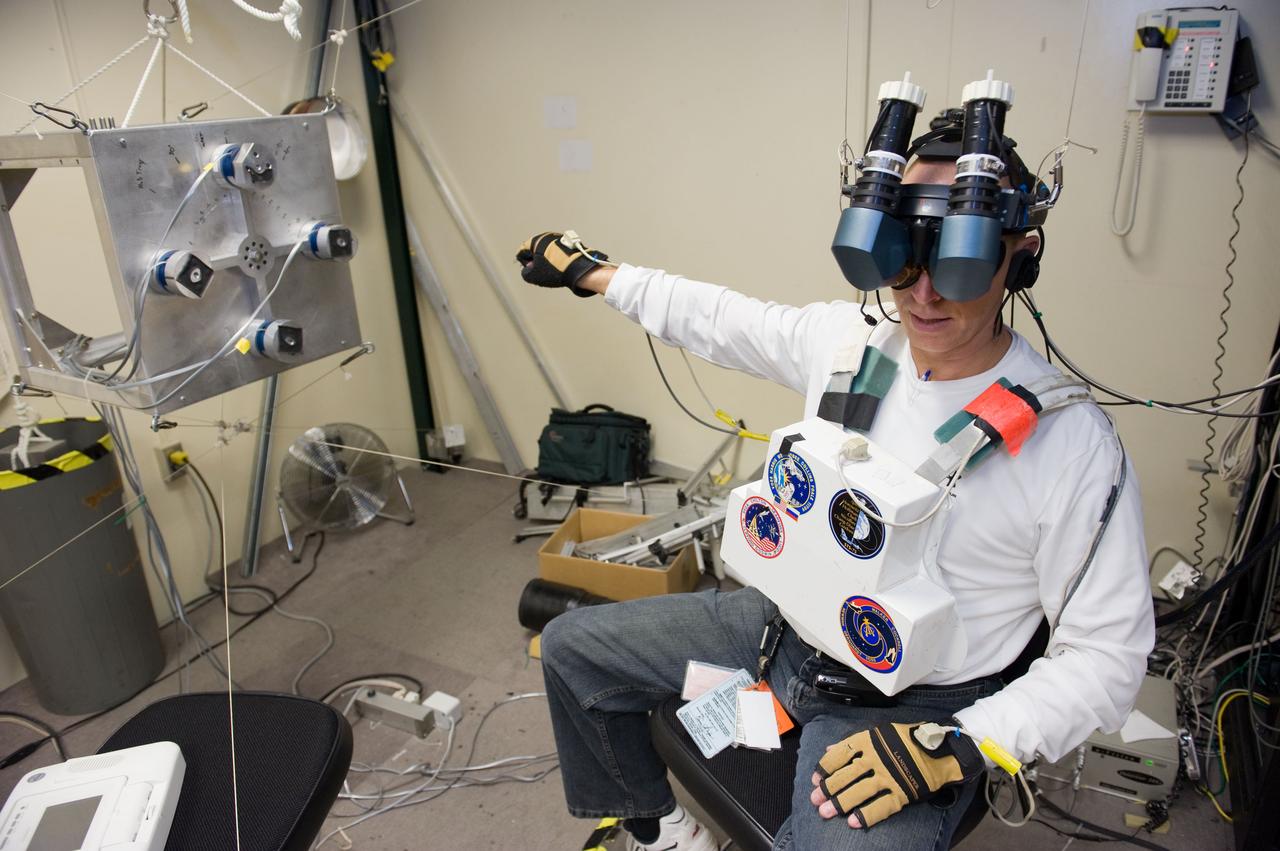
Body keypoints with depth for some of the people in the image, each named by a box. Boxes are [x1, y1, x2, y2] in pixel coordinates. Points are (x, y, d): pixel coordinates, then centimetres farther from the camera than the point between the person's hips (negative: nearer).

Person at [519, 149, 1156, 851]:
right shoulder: (846, 337, -8)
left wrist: (956, 748, -25)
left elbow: (1109, 653, -15)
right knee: (571, 644, 9)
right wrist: (588, 271, 18)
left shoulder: (1073, 440, -22)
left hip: (913, 706, -4)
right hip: (790, 627, 5)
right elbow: (715, 319, 8)